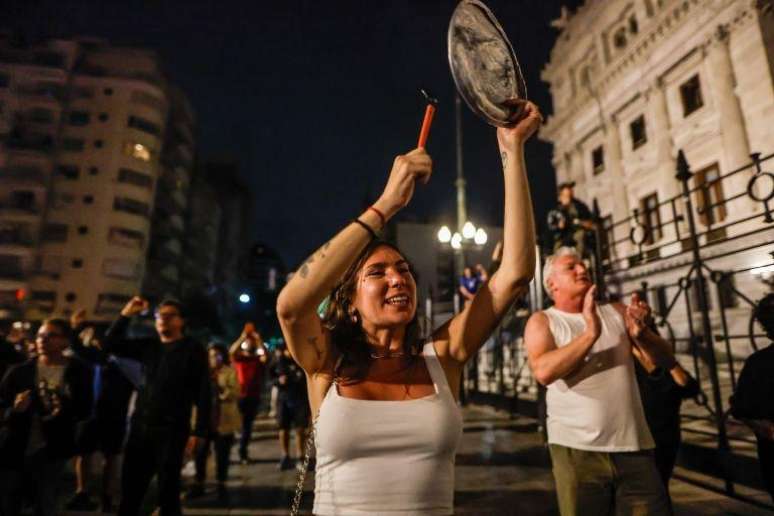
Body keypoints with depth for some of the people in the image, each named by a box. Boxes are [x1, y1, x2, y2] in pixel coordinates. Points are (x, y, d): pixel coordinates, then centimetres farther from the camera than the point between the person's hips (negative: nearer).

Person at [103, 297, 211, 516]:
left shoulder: (193, 349, -4)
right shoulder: (148, 346, 11)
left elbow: (203, 393, -8)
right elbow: (110, 345, 13)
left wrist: (199, 431, -14)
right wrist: (126, 314, 2)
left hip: (172, 430, -5)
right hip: (140, 427, 5)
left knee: (168, 489, 6)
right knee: (130, 487, 14)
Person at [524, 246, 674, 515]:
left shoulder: (616, 313, 9)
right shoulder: (542, 321, -2)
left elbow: (666, 360, 5)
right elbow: (544, 371, -19)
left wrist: (641, 333, -15)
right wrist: (590, 334, -24)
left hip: (634, 446, 3)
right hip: (577, 448, -3)